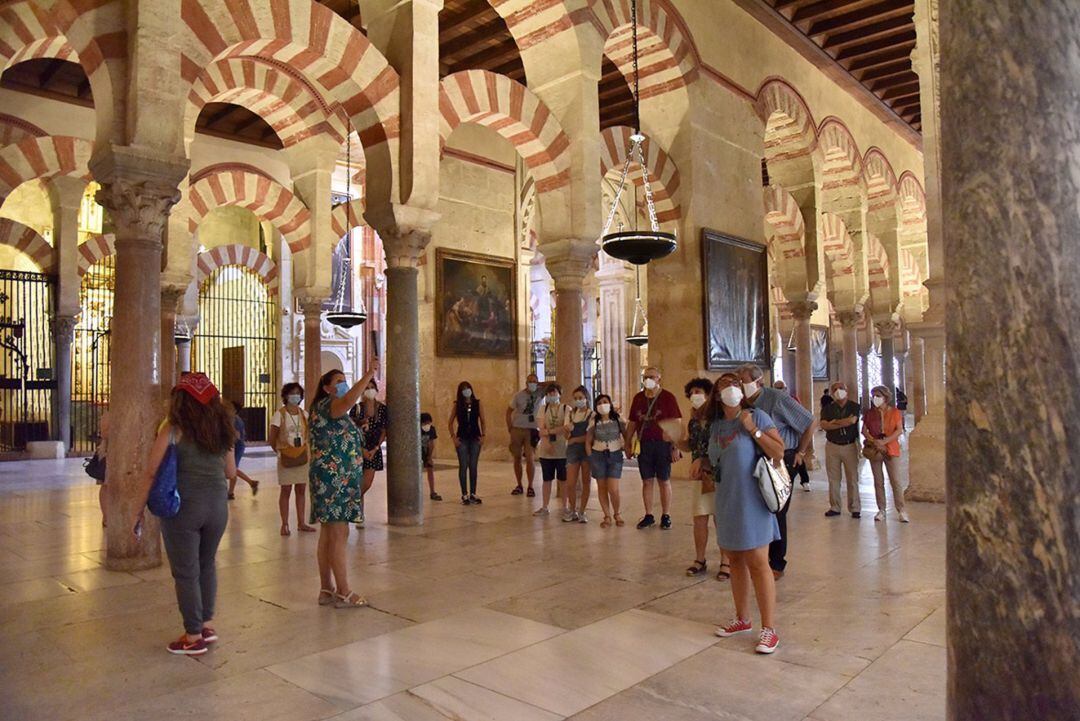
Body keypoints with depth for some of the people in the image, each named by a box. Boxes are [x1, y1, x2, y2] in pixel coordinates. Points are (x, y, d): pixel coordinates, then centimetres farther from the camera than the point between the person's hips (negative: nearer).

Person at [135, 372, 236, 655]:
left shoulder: (173, 429, -7)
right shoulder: (221, 429, 5)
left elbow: (151, 473, -8)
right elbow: (231, 472, 12)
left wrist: (138, 512, 0)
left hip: (183, 507, -4)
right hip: (217, 505, 5)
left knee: (186, 573, 9)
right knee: (207, 565, 22)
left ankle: (194, 637, 19)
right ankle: (206, 625, 30)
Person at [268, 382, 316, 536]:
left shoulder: (304, 414, 5)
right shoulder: (280, 415, -7)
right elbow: (272, 439, -5)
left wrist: (309, 454, 1)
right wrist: (280, 452, -4)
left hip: (302, 457, 4)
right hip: (286, 458, -4)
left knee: (301, 490, 9)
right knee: (286, 490, 2)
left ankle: (301, 523, 18)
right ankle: (285, 524, 10)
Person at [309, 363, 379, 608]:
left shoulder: (334, 411, 21)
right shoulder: (326, 405, -11)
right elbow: (348, 401, -35)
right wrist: (369, 374, -37)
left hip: (339, 481, 11)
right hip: (333, 479, -11)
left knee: (328, 536, 12)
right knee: (339, 536, -7)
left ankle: (327, 590, 18)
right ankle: (344, 593, -2)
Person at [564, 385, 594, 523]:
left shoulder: (592, 415, -4)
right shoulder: (571, 414, 10)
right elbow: (567, 436, 6)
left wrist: (575, 439, -6)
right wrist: (568, 430, -15)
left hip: (587, 449, -3)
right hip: (572, 449, 3)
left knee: (586, 482, 3)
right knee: (570, 484, -2)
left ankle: (581, 512, 13)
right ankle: (573, 511, 15)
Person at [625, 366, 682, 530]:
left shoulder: (668, 397, -3)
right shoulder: (638, 398, 8)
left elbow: (676, 423, -6)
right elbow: (632, 423, 14)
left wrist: (676, 447, -11)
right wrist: (628, 445, 11)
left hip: (662, 444, -3)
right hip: (643, 445, 3)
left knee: (664, 481, 5)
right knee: (647, 481, 7)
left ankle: (666, 516, 15)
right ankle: (648, 516, 17)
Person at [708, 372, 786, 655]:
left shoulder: (756, 416, -6)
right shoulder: (715, 425, 10)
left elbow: (779, 452, -13)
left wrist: (753, 429, -17)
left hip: (752, 499, -6)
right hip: (726, 501, 6)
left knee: (757, 562, -6)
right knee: (735, 560, 14)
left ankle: (769, 629, 1)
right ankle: (742, 619, 27)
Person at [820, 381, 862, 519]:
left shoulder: (854, 406, 2)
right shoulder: (827, 408, 6)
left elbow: (853, 420, -17)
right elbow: (824, 425, -10)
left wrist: (834, 422, -7)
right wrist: (844, 422, -14)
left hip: (850, 446, -2)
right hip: (832, 446, 2)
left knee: (853, 478, 1)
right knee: (833, 478, 4)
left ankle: (855, 508, 9)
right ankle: (835, 507, 12)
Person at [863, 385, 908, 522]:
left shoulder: (895, 412, 0)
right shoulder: (870, 413, 6)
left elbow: (899, 430, -7)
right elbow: (864, 430, 4)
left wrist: (884, 441, -17)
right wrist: (874, 442, -12)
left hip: (891, 449, -2)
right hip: (874, 450, 2)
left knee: (896, 480, -5)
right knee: (878, 481, 6)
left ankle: (901, 510, 0)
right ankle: (881, 510, 13)